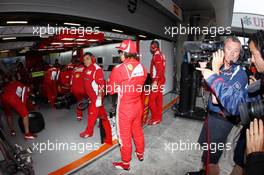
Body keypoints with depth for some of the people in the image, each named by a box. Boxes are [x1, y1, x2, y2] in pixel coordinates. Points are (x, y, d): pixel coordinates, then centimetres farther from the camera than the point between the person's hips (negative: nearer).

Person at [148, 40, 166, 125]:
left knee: (151, 99, -4)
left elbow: (159, 70, -23)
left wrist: (155, 82, -25)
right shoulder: (160, 54, 15)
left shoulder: (157, 55, -15)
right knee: (159, 99, 13)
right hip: (160, 80, 10)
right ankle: (159, 117, 23)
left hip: (157, 81, -10)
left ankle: (155, 118, 6)